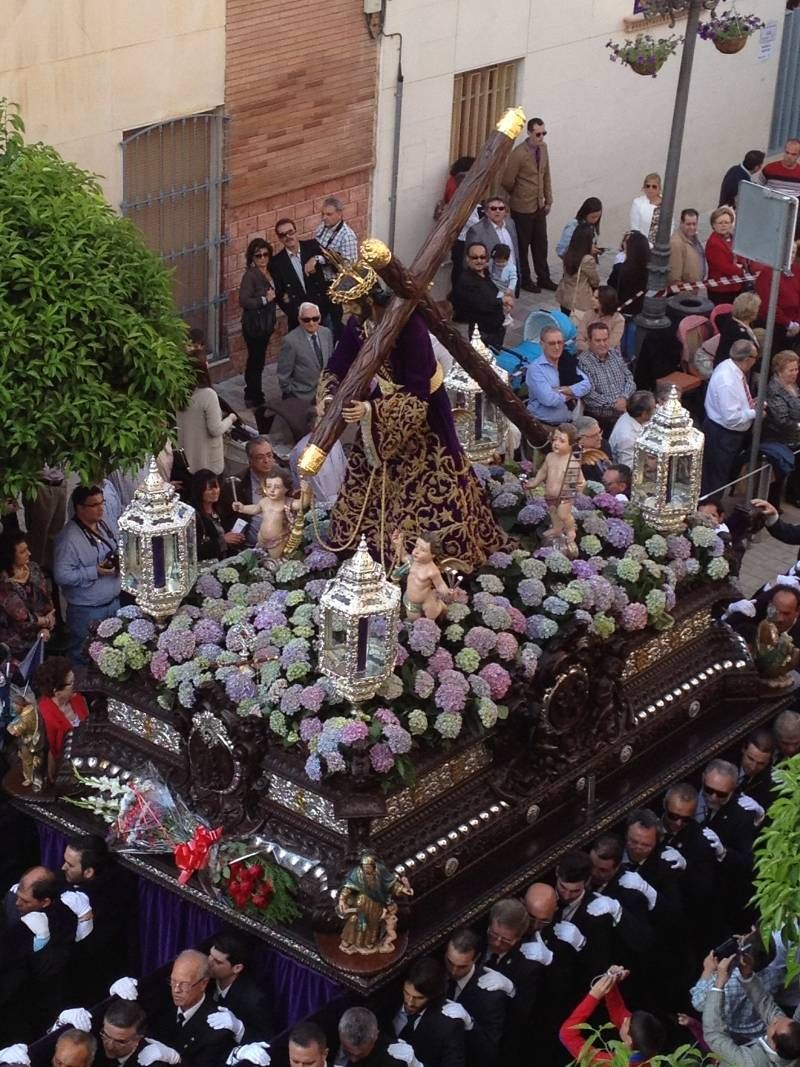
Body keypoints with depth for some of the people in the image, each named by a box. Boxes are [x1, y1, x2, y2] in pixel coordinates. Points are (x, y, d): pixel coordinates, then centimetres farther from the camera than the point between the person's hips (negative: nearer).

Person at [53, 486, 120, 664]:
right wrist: (95, 571, -26)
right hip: (87, 610, -7)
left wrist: (121, 559, -7)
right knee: (86, 658, 8)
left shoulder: (108, 523, 0)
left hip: (114, 602, 7)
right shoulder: (69, 538, -24)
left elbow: (120, 548, 16)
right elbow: (62, 575, -26)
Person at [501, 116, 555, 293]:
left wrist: (548, 200, 10)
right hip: (522, 207, -6)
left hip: (539, 206, 7)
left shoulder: (543, 148, 2)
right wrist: (518, 195, 2)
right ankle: (524, 280, 19)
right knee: (522, 245, 7)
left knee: (541, 244, 14)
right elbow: (507, 181, -16)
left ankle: (543, 278, 25)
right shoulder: (519, 154, -21)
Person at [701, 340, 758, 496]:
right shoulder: (727, 380, -32)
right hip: (722, 435, -10)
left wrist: (751, 404, 1)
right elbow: (732, 418, -31)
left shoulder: (731, 367, -3)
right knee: (717, 479, 6)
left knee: (732, 472, 25)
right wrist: (754, 412, -18)